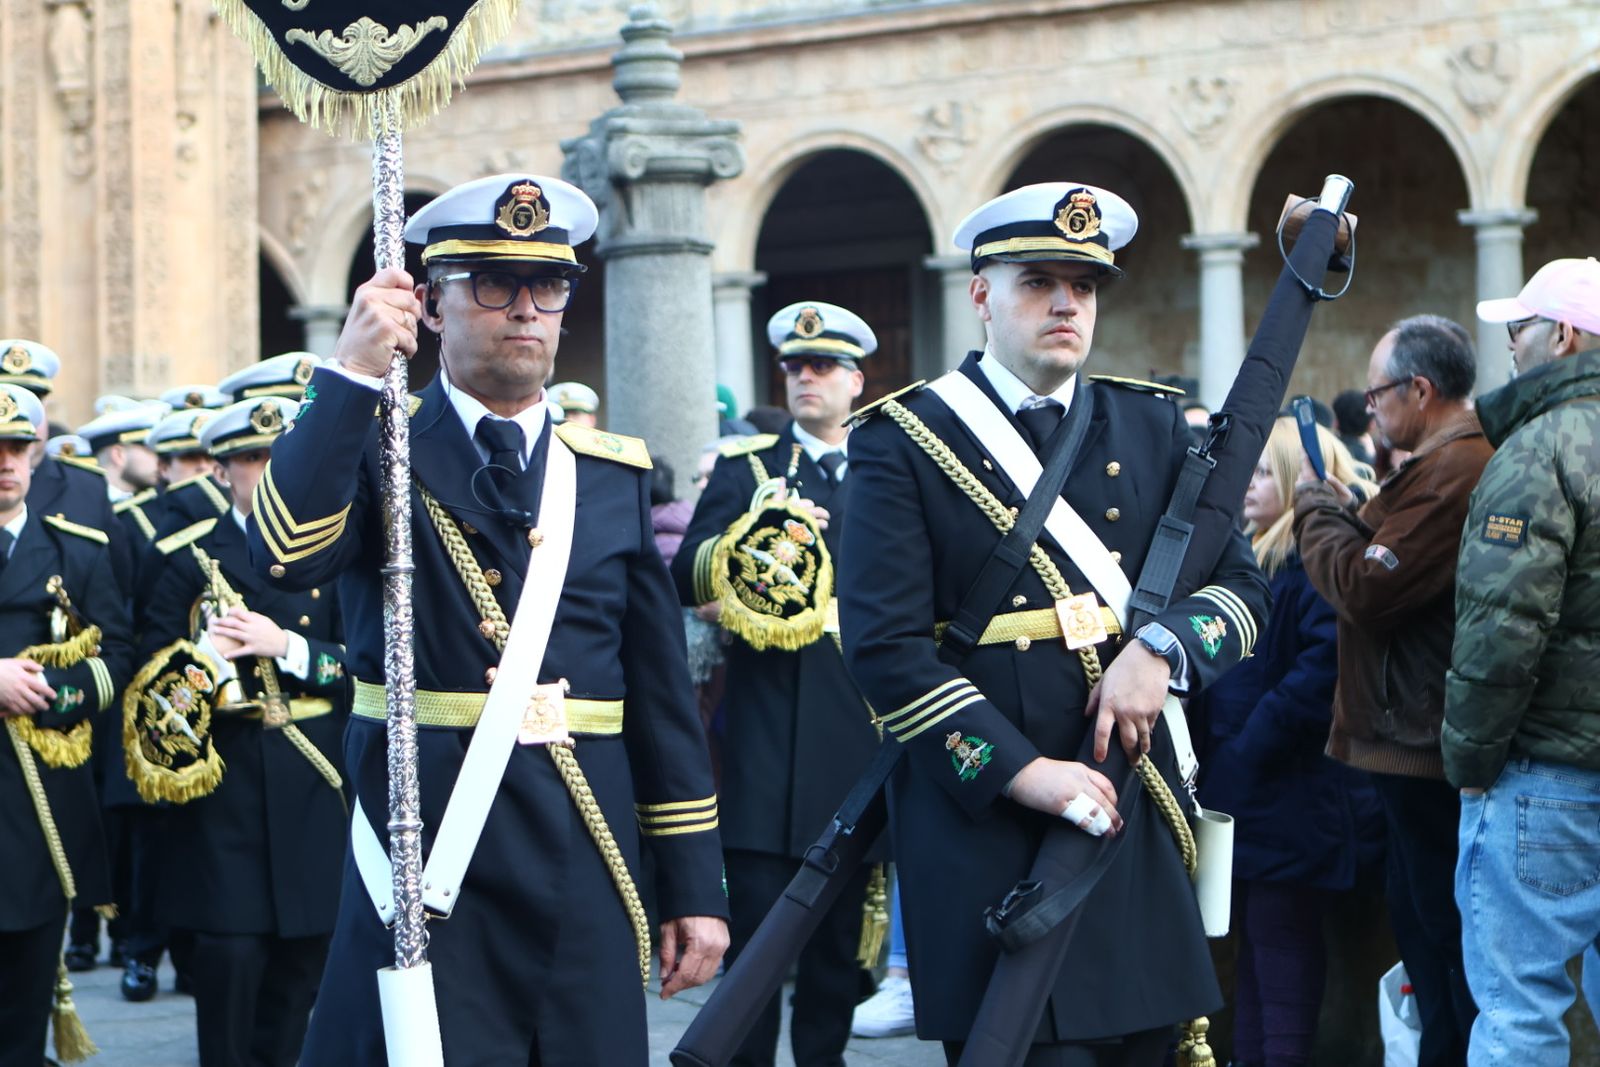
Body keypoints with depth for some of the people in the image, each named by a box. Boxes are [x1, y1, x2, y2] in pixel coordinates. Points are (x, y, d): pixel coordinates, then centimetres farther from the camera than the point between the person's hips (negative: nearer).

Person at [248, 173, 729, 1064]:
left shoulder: (616, 473, 12)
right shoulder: (374, 453, 3)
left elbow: (665, 692, 11)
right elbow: (286, 557, -20)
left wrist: (697, 886, 8)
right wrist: (352, 374, -23)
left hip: (587, 867, 3)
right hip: (424, 864, -3)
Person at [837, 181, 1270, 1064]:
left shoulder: (1152, 427, 12)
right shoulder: (903, 441, -3)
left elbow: (1241, 584, 9)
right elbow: (885, 646, -11)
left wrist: (1159, 649, -13)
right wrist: (1022, 772, -18)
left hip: (1131, 813, 5)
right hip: (985, 819, -4)